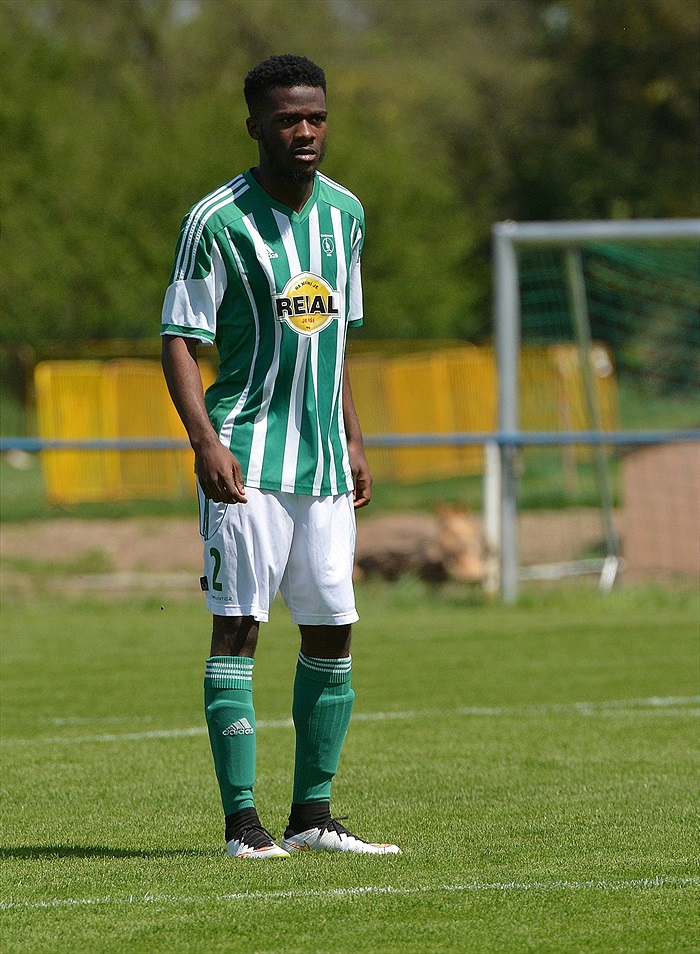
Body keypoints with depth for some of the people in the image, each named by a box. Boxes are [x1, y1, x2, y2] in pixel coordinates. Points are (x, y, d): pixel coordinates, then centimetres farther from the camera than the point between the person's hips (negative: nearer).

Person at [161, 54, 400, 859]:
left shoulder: (344, 213, 11)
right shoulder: (217, 221, -9)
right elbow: (178, 339, -9)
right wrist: (205, 441, -20)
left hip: (323, 462, 6)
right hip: (246, 461, -6)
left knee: (332, 633, 6)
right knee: (238, 626, -8)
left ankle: (312, 815, 13)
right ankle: (241, 820, -8)